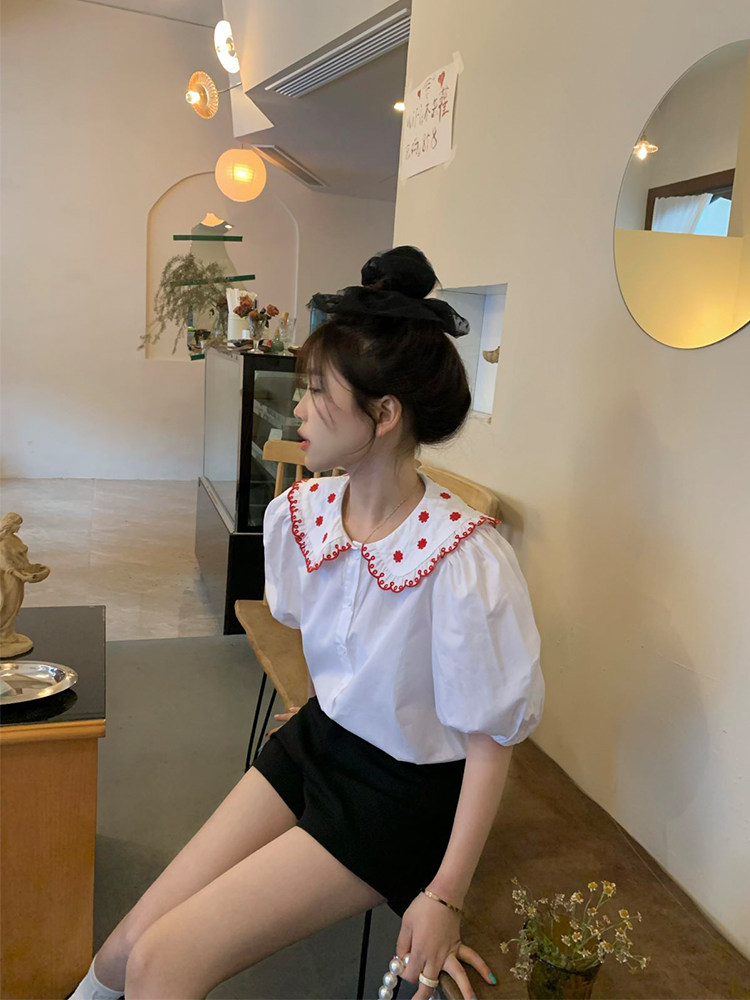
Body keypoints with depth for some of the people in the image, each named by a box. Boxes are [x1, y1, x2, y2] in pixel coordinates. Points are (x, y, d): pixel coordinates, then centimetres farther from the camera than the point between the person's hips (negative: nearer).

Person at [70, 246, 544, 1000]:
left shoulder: (467, 561, -29)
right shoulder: (297, 514, -8)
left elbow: (494, 734, -19)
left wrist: (446, 896, -15)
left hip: (401, 793, -5)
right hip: (315, 740, 6)